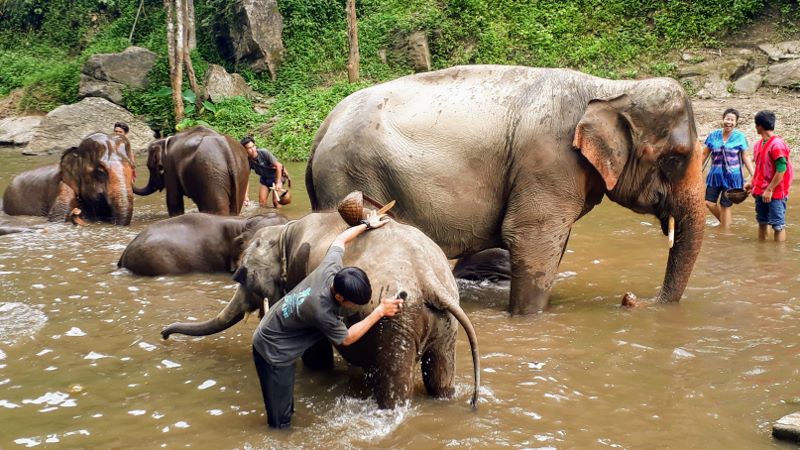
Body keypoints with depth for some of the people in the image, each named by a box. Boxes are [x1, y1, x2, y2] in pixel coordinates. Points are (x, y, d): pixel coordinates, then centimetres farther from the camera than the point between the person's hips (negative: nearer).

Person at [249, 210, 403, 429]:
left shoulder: (330, 268, -18)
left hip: (268, 336, 9)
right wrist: (380, 312, -15)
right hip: (273, 353, -9)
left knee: (285, 411, 22)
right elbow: (347, 338, -15)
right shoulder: (321, 311, -35)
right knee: (280, 422, -1)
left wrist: (367, 224, 18)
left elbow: (340, 239, 5)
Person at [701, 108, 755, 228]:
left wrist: (753, 175, -6)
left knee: (725, 206, 3)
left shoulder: (740, 137, -6)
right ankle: (725, 222, 27)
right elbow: (704, 154, 7)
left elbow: (745, 157, -1)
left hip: (732, 176, -3)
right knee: (709, 203, 1)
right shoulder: (714, 135, -1)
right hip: (715, 175, 3)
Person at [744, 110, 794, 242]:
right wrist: (751, 182, 10)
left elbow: (781, 171, -20)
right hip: (760, 191, 9)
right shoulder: (759, 144, 8)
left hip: (775, 193, -8)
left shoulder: (777, 145, -18)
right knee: (762, 222, 16)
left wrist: (769, 190, -18)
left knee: (778, 225, -2)